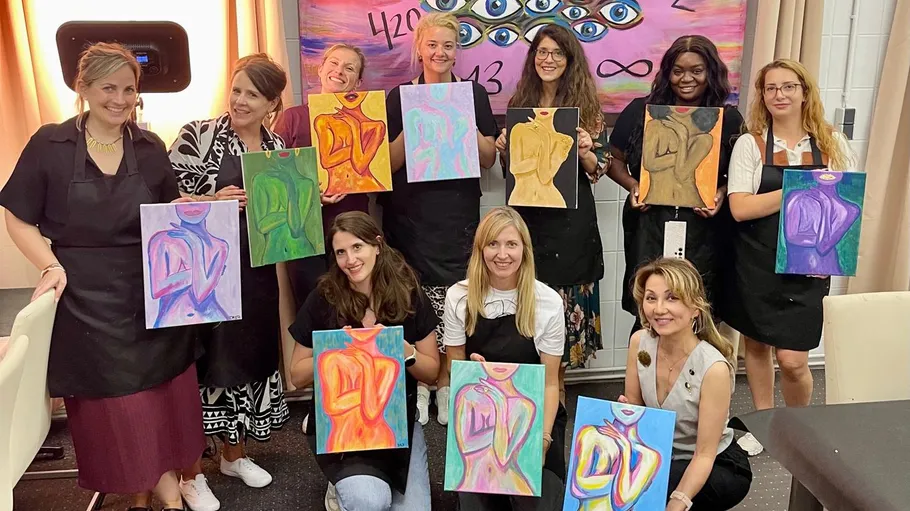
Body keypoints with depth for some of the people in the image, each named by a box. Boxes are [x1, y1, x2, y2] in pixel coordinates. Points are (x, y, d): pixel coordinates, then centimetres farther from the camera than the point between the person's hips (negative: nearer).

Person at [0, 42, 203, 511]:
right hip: (86, 298, -2)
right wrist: (51, 265, -16)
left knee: (163, 389, 10)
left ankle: (162, 473, 32)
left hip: (152, 291, 3)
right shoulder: (50, 144, -5)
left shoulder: (150, 147, 4)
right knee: (107, 400, 8)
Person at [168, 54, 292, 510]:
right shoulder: (199, 134, -8)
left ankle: (234, 454, 36)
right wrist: (215, 201, -24)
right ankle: (191, 472, 21)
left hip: (255, 273, 5)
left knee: (248, 357, 15)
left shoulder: (278, 148, 8)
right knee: (201, 363, 3)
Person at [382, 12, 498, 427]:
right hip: (410, 215, 0)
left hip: (458, 215, 1)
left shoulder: (474, 94, 7)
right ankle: (417, 384, 16)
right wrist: (413, 126, -14)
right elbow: (387, 162, 1)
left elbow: (489, 159, 5)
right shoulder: (400, 96, 4)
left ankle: (446, 385, 15)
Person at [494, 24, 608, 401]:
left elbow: (598, 170, 0)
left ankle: (556, 384, 19)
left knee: (562, 301, 3)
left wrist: (585, 151, -20)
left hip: (571, 220, -2)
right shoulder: (518, 104, 8)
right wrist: (503, 147, -6)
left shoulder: (586, 106, 1)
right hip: (526, 215, 2)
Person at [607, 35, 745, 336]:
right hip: (649, 228, 0)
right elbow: (614, 159, 11)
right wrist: (633, 186, -8)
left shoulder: (729, 119, 5)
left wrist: (722, 193, -8)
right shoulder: (640, 111, 3)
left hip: (704, 233, 1)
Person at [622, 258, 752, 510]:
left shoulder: (713, 368, -27)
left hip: (718, 467, -5)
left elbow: (704, 455, -21)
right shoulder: (639, 342, -12)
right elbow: (634, 406, 2)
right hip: (661, 455, 5)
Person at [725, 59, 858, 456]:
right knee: (756, 344, 12)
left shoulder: (834, 144, 4)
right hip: (757, 263, 0)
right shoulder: (750, 144, -2)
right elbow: (740, 208, -12)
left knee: (792, 359, -4)